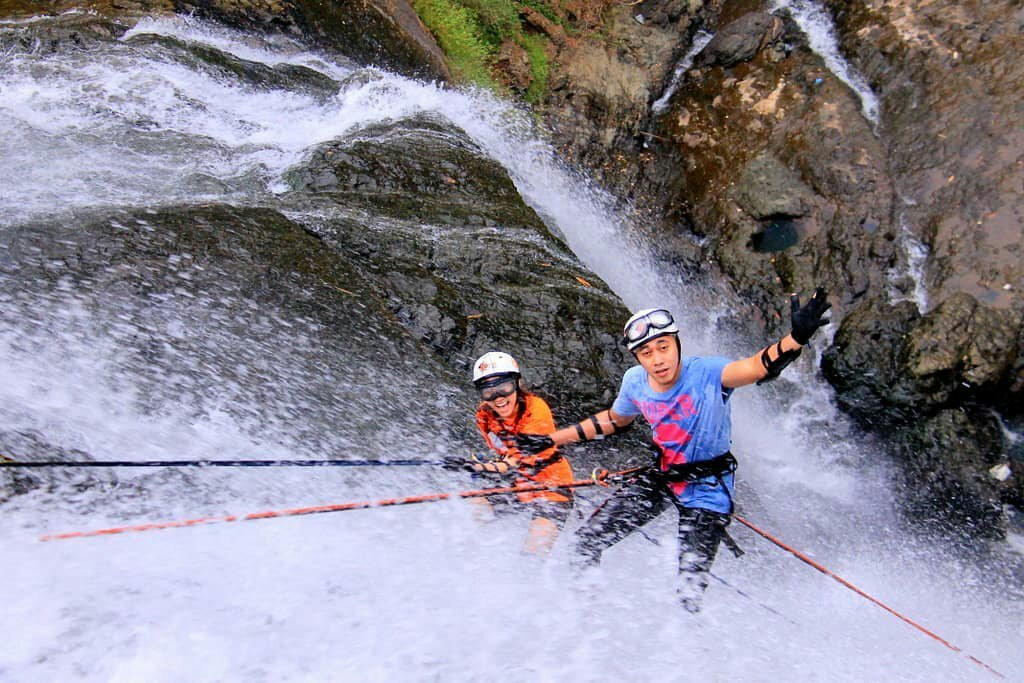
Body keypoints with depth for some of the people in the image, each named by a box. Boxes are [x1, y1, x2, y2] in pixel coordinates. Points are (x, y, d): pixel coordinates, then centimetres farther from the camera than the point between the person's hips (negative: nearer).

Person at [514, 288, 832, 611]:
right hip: (661, 475, 5)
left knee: (690, 595, -10)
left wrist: (796, 338, -66)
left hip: (707, 487, -5)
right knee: (586, 540, 2)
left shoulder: (706, 374, -25)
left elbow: (757, 367, -45)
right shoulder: (635, 382, -9)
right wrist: (551, 440, 13)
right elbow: (613, 420, 12)